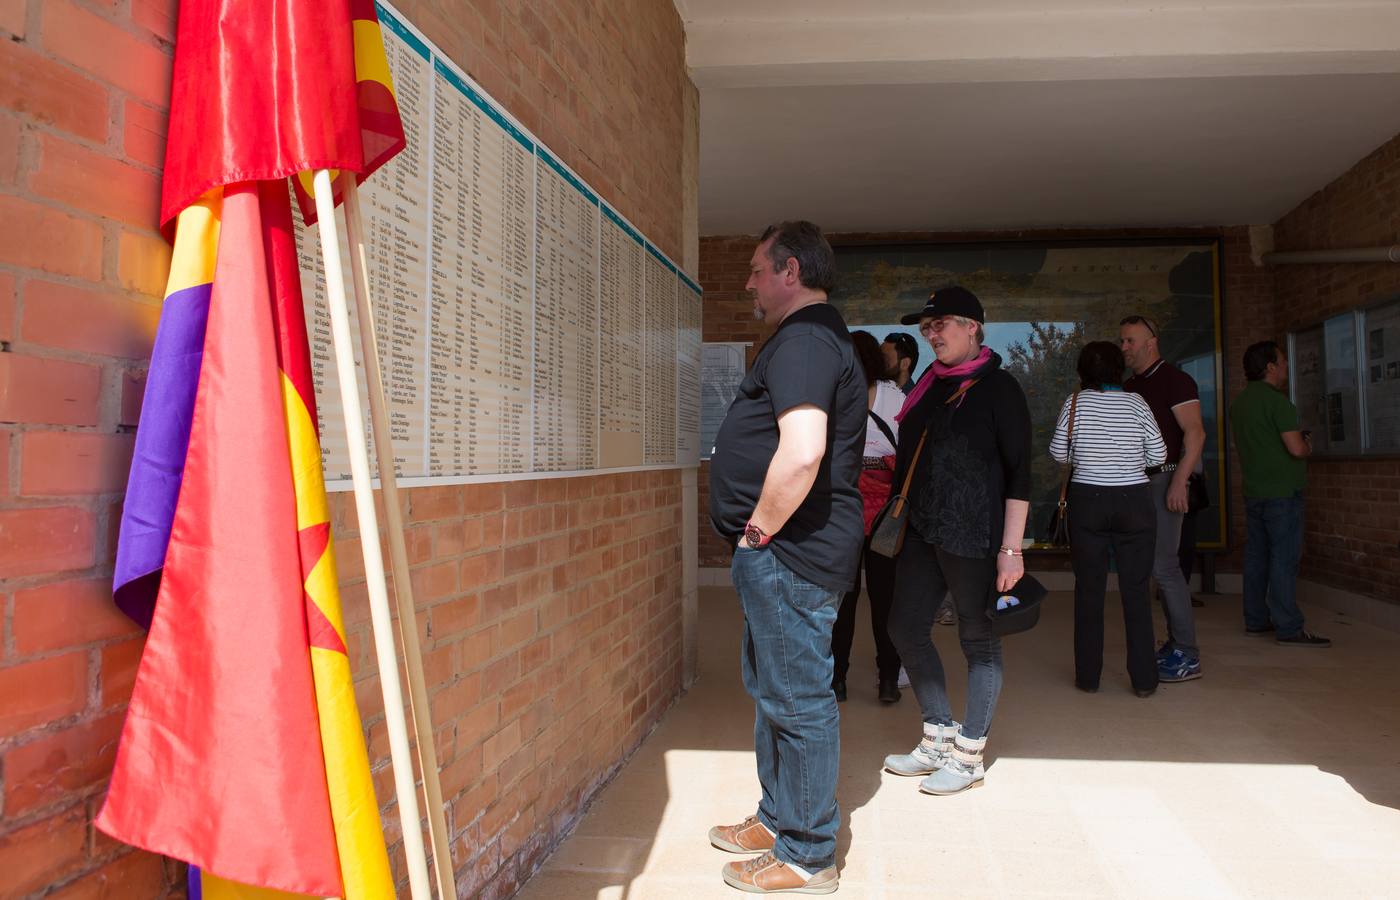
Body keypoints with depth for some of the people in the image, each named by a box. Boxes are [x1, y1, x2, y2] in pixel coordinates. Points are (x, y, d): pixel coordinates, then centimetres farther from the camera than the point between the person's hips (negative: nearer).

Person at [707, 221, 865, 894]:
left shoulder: (803, 341, -17)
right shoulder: (822, 337, 18)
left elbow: (802, 452, -33)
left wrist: (760, 530, -18)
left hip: (789, 554, -11)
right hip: (787, 554, 11)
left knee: (798, 700, 2)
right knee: (773, 688, 21)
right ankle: (779, 818, 38)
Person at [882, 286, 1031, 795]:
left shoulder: (997, 387, -7)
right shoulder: (929, 386, 14)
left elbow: (1019, 473, -11)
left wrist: (1011, 548, -17)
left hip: (974, 534, -8)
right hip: (923, 531, 8)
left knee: (979, 640, 5)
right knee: (906, 627, 9)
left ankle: (969, 756, 17)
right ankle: (940, 739, 24)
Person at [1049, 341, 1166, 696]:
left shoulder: (1075, 402, -4)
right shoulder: (1136, 403, -1)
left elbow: (1058, 453, 1)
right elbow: (1158, 456, 2)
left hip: (1087, 501, 0)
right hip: (1135, 501, 1)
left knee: (1089, 590, 6)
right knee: (1137, 590, 6)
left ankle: (1087, 676, 12)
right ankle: (1144, 679, 10)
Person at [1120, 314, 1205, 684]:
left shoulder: (1174, 380, -7)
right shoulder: (1128, 386, 16)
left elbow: (1195, 433, -15)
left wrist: (1179, 481, -23)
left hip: (1164, 480, -8)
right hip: (1139, 483, 8)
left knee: (1163, 565, -11)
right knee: (1160, 565, 10)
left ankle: (1187, 657, -5)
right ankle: (1175, 643, 18)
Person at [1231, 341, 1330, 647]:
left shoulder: (1238, 403, 12)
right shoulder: (1277, 401, -14)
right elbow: (1296, 449, -19)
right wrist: (1308, 446, 3)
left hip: (1253, 492, 8)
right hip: (1282, 492, -8)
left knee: (1256, 556, 11)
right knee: (1284, 559, -6)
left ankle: (1256, 620, 17)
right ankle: (1289, 628, -4)